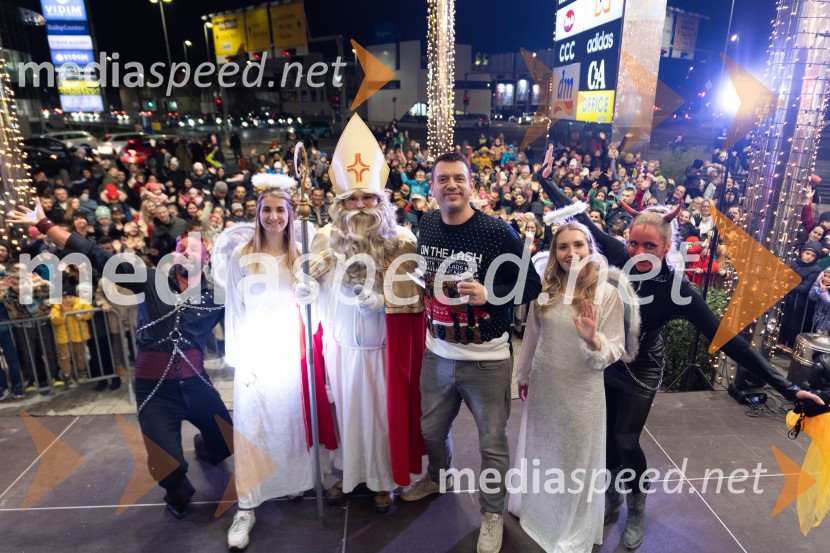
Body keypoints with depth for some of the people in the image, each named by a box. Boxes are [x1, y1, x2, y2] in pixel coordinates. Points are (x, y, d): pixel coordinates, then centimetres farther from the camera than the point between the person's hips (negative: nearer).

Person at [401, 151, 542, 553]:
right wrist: (427, 309, 9)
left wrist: (489, 294, -25)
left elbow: (531, 286, -11)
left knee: (492, 443, 10)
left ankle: (492, 512, 36)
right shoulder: (426, 225, 0)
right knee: (431, 429, 23)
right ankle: (438, 477, 54)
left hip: (487, 358, -4)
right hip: (437, 353, 5)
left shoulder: (498, 232, -16)